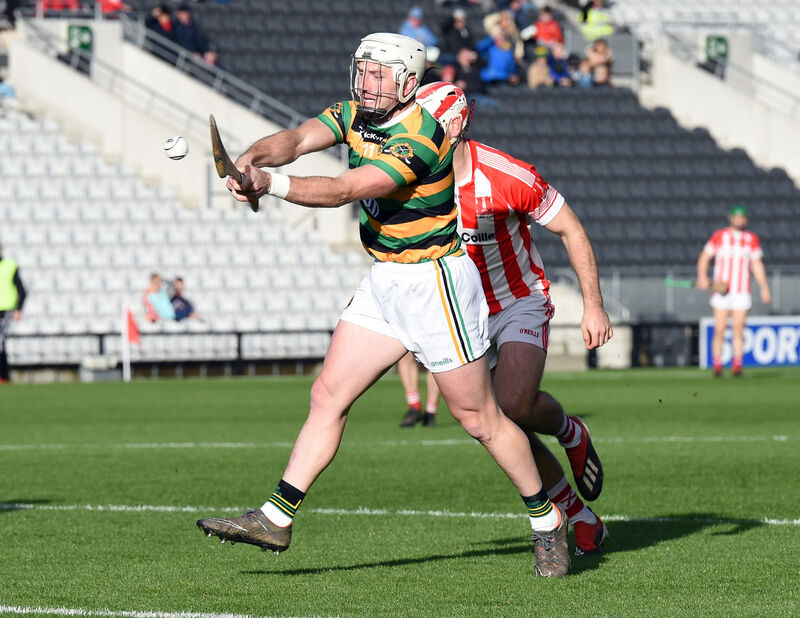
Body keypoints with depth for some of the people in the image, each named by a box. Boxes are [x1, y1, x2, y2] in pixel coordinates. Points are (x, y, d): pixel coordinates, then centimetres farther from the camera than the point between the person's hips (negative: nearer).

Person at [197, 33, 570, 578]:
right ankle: (276, 519, 3)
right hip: (385, 283, 8)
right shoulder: (357, 114, 2)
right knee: (329, 395, 2)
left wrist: (271, 184, -40)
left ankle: (548, 522, 15)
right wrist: (253, 157, -34)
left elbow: (344, 191, -31)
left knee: (478, 417, 0)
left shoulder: (418, 137, -24)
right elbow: (299, 139, -13)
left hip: (437, 282, -8)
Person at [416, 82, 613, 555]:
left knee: (513, 403, -28)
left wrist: (594, 306, -12)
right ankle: (581, 519, 16)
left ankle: (570, 432, 8)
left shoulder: (508, 177, -21)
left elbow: (571, 230, -10)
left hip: (520, 303, -4)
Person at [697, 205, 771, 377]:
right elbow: (704, 258, 6)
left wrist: (764, 288, 8)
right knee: (719, 330, -5)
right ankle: (717, 367, 2)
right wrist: (702, 276, -11)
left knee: (738, 330, -2)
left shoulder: (752, 239, 8)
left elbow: (757, 265, 14)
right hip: (722, 291, -1)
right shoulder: (719, 236, 2)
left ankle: (737, 366, 2)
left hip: (742, 292, 1)